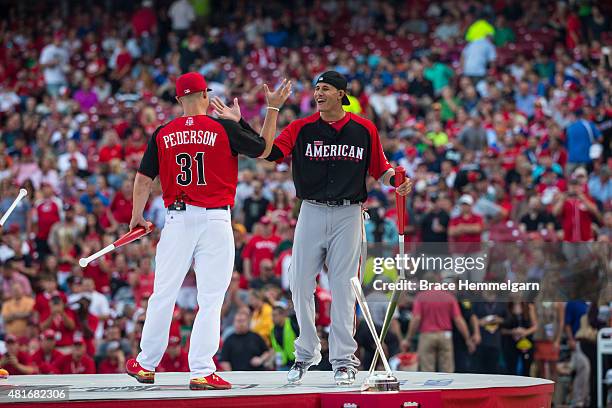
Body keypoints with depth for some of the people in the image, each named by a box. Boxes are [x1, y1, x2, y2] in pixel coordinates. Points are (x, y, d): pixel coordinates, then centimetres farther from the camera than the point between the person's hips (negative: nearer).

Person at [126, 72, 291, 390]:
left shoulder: (163, 134, 3)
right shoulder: (224, 129, -4)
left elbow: (144, 178, 8)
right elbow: (264, 150, 7)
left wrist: (137, 215, 23)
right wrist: (273, 108, 16)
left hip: (177, 220, 3)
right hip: (215, 221, -3)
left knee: (163, 295, 11)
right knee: (210, 300, -1)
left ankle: (146, 365, 21)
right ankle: (201, 373, -6)